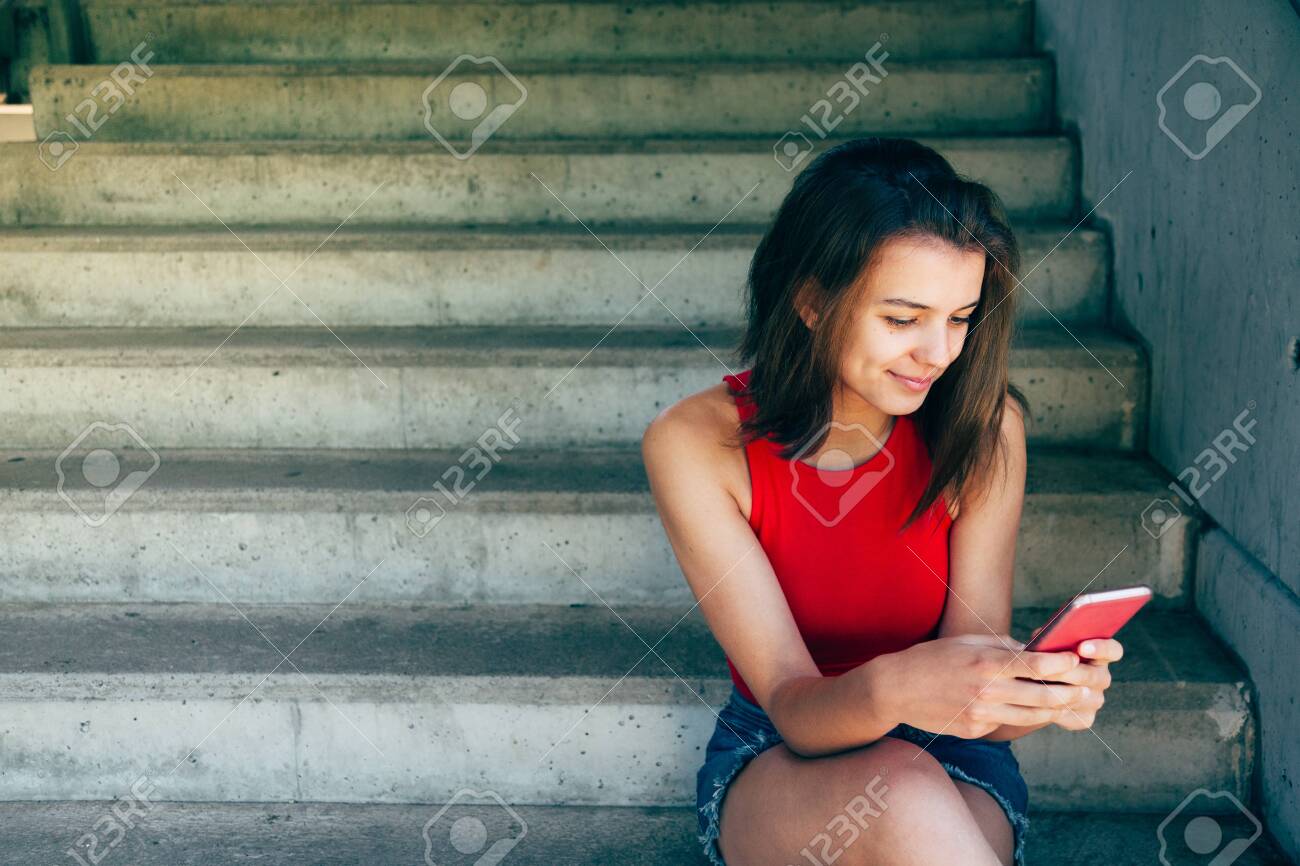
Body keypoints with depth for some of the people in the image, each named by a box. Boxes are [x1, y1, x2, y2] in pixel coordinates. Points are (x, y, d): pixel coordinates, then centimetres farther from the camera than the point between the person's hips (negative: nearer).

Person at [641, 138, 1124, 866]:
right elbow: (793, 706, -21)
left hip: (952, 775, 2)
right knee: (902, 791, -36)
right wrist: (893, 688, -44)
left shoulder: (984, 429, -13)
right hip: (775, 769, -1)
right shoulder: (699, 444, -17)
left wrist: (1039, 692, -37)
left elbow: (968, 697, -13)